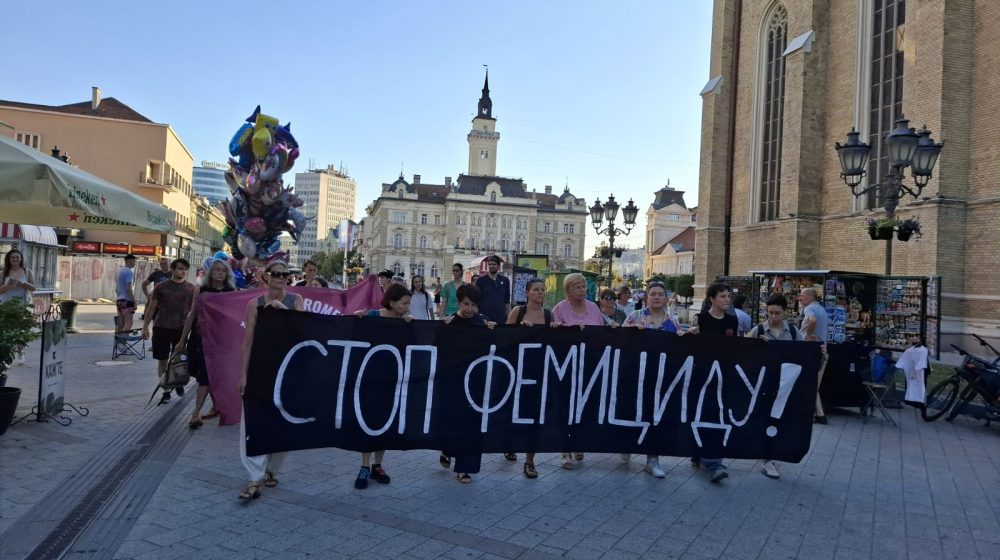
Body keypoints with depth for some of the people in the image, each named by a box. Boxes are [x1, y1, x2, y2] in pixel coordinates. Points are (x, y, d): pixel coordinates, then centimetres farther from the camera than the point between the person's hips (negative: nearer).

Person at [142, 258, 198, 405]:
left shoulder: (191, 288, 0)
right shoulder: (161, 287, 0)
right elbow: (151, 307, 4)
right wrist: (145, 327, 1)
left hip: (181, 329, 0)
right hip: (161, 328, 0)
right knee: (162, 361, 5)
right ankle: (166, 391, 16)